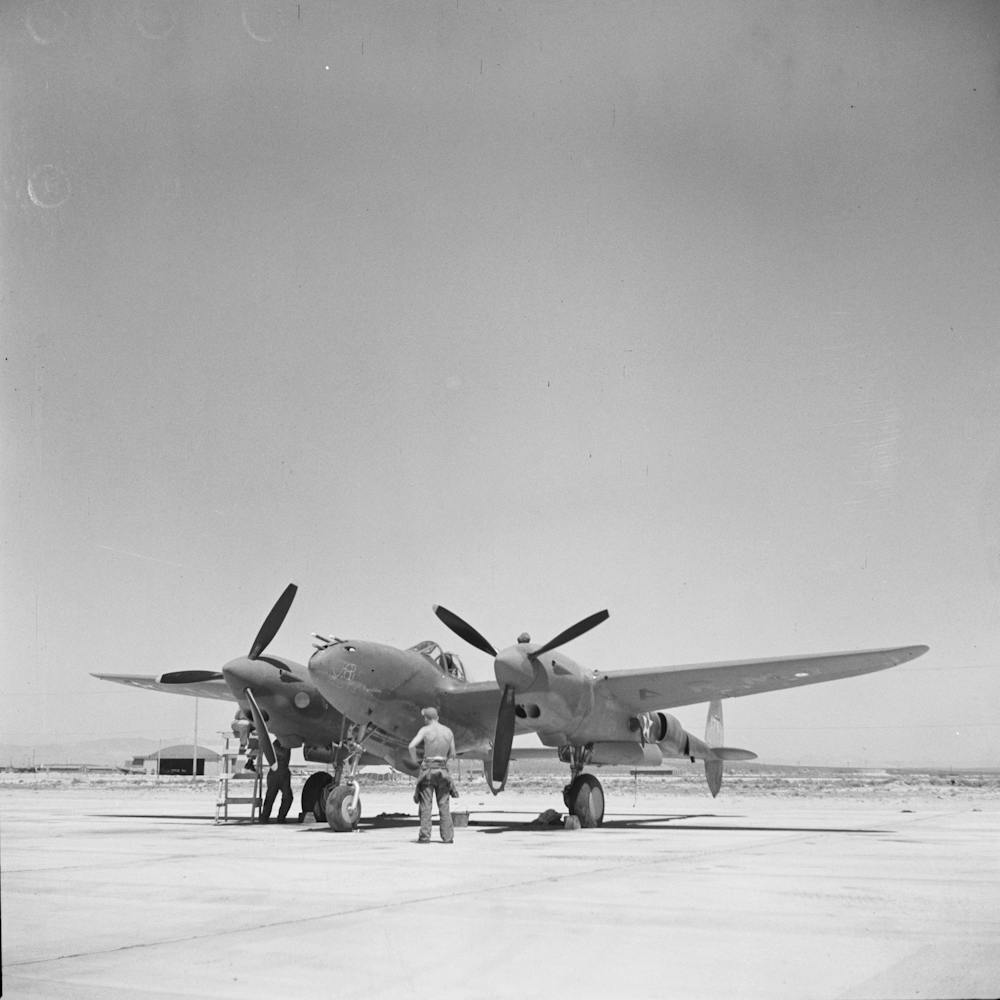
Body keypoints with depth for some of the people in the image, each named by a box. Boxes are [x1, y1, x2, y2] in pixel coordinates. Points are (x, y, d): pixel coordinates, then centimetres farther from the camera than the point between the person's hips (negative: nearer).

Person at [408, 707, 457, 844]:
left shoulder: (425, 730, -3)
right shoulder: (448, 732, 9)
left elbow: (412, 746, -17)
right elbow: (452, 755, 12)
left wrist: (415, 760, -1)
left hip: (428, 770, -3)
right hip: (443, 770, 3)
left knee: (426, 805, 0)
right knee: (444, 805, 6)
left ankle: (425, 836, -3)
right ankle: (448, 836, 2)